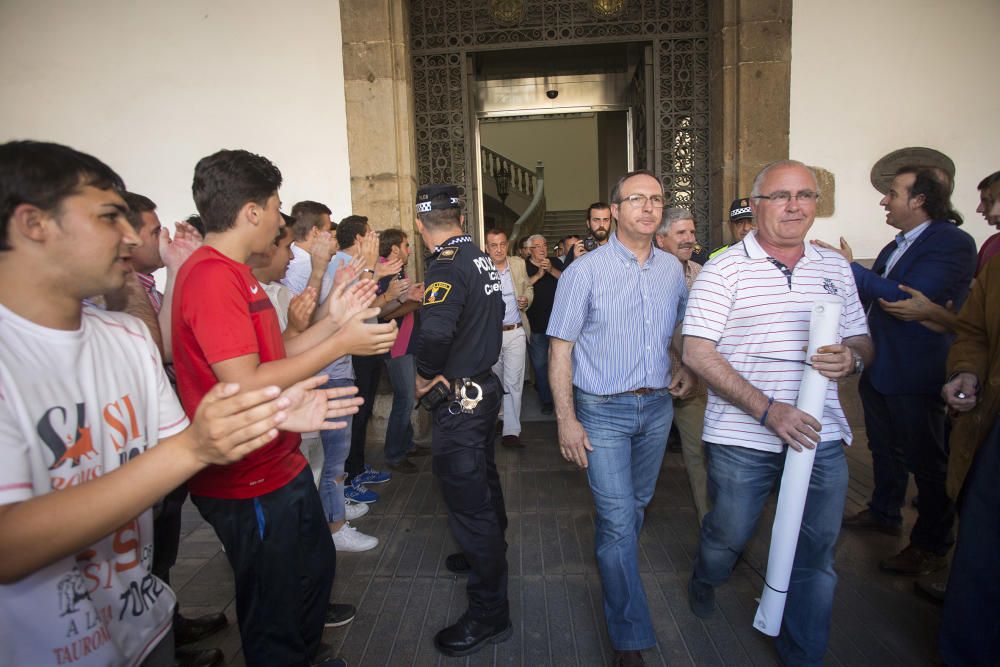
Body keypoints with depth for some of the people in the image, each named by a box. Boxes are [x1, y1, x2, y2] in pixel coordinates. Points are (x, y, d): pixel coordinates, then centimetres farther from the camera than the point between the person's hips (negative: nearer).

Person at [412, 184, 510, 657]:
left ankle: (489, 613, 14)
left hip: (459, 398, -10)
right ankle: (487, 555, 48)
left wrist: (425, 375, -20)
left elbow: (435, 331, -37)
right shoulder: (481, 259, 7)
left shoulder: (447, 265, -21)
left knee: (467, 498, 0)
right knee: (483, 481, 25)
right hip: (485, 384, 10)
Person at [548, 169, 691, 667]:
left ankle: (615, 567, 48)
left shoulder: (673, 269, 5)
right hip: (603, 410, -5)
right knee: (618, 520, -4)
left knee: (637, 505, 20)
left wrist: (684, 368, 2)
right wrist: (566, 420, -14)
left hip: (656, 406, 5)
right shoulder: (585, 271, -10)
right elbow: (560, 349, -10)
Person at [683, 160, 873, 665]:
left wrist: (851, 357, -11)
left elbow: (862, 342, 15)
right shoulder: (724, 269, -7)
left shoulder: (835, 268, 8)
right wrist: (768, 410, -19)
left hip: (821, 435, 4)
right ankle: (705, 580, 50)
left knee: (815, 552, 13)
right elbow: (697, 353, -13)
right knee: (728, 534, 14)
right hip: (741, 438, -3)